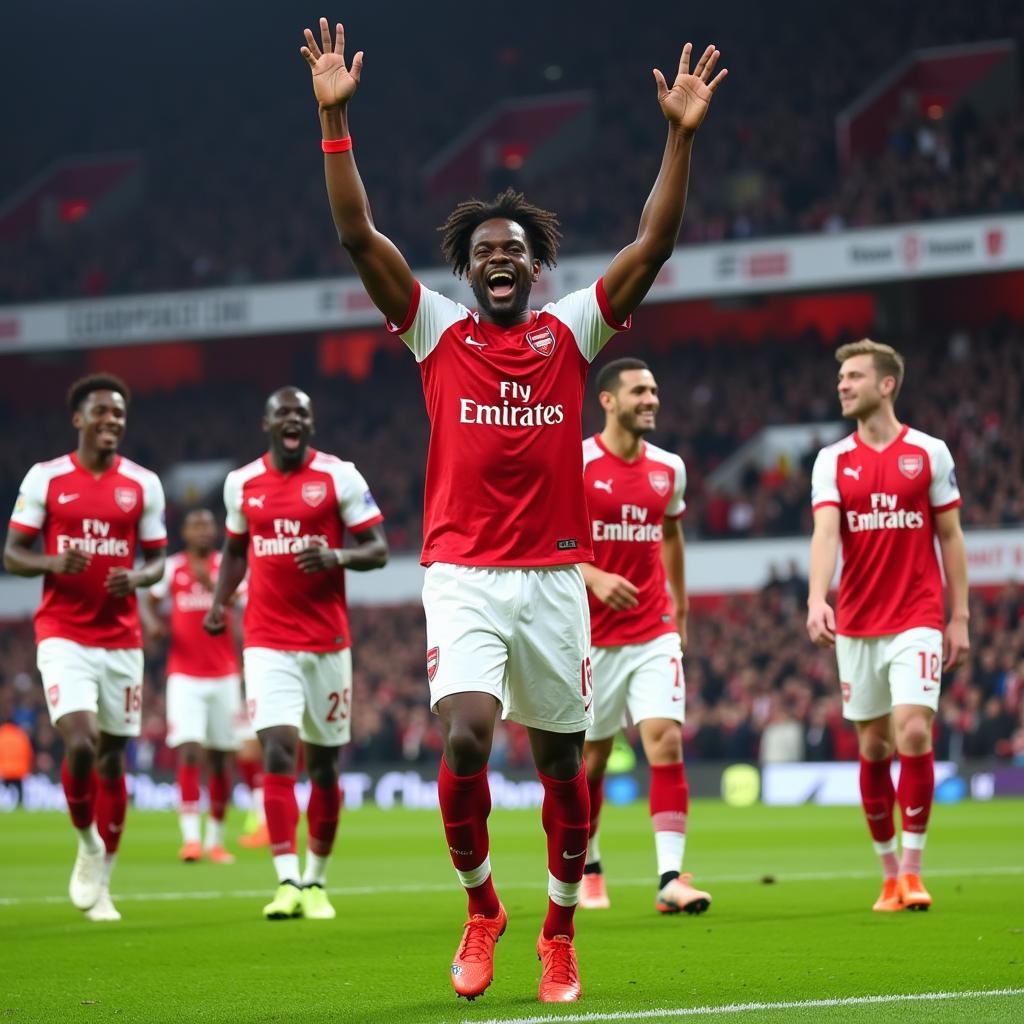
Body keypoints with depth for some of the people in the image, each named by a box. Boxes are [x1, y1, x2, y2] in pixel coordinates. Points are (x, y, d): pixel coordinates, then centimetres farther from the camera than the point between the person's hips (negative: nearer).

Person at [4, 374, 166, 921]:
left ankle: (101, 883, 17)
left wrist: (137, 577, -12)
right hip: (63, 635, -3)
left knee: (112, 758, 6)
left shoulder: (143, 484, 5)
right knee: (80, 743, -20)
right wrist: (53, 563, -18)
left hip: (121, 639, 3)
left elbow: (156, 560, 11)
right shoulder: (45, 478, 0)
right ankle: (88, 846, 7)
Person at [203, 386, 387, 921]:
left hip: (327, 642, 0)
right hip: (268, 643, 0)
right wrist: (219, 600, 7)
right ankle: (287, 882, -18)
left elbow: (377, 548, -1)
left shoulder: (339, 476, -2)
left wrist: (336, 556, -21)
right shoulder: (242, 483, 7)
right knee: (278, 752, -15)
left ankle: (316, 881, 22)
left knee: (323, 765, 7)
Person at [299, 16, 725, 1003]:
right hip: (462, 576, -2)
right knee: (466, 737, -18)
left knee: (561, 758, 7)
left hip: (554, 576, 2)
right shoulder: (437, 332, 5)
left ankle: (560, 930, 22)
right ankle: (481, 907, 3)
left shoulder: (570, 332, 8)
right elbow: (359, 237, -2)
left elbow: (653, 245, 2)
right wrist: (334, 118, -9)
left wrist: (680, 135, -6)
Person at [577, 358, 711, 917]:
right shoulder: (574, 464, -8)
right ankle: (587, 870, 28)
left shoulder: (668, 468, 6)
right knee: (591, 756, 8)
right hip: (592, 636, -3)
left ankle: (670, 879, -14)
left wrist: (680, 606, 25)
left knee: (667, 744, -12)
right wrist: (594, 577, -23)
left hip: (654, 634, 3)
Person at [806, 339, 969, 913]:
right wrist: (817, 599, -26)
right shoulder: (832, 461, 5)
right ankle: (890, 874, 15)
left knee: (913, 733, -16)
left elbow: (950, 537, 5)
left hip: (917, 621, -2)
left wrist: (959, 618, 0)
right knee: (873, 748, 6)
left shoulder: (929, 453, 2)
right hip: (857, 625, 3)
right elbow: (826, 532, -9)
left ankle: (914, 870, -7)